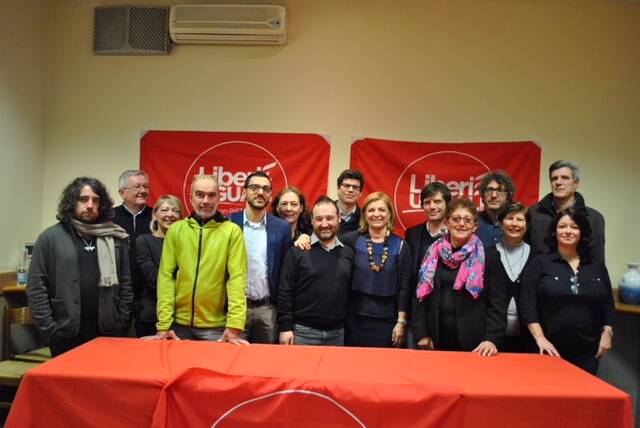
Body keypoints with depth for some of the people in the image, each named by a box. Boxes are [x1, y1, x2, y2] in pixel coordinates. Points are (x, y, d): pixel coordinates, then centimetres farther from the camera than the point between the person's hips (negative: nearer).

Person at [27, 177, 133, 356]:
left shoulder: (115, 237, 5)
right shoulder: (51, 237, -1)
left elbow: (125, 283, 7)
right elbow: (36, 286, -2)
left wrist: (121, 321, 3)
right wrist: (49, 328, -6)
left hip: (108, 331, 2)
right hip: (65, 333, -2)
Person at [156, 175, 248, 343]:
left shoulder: (232, 231, -4)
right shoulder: (175, 229, 3)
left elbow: (237, 277, -10)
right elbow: (166, 276, 0)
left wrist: (234, 325, -17)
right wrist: (163, 323, -6)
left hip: (216, 326, -2)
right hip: (179, 323, 2)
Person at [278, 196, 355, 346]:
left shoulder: (348, 253, 6)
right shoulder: (297, 251, -6)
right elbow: (285, 291, -7)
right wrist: (285, 327, -10)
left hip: (338, 332, 4)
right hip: (303, 331, -3)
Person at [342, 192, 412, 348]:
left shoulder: (400, 246, -1)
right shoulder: (353, 239, 0)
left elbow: (405, 287, -2)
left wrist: (401, 321, -4)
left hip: (386, 320, 0)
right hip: (354, 317, 0)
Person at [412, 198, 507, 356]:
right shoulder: (433, 253, 5)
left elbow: (497, 302, -4)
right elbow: (421, 295, 6)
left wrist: (492, 339, -14)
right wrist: (421, 334, 0)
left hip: (473, 342, -2)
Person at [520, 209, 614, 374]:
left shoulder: (597, 264, 8)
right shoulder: (540, 263, -3)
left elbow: (608, 303, 13)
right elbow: (527, 302, -8)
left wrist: (607, 332, 3)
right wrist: (539, 338, -14)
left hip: (587, 350, 3)